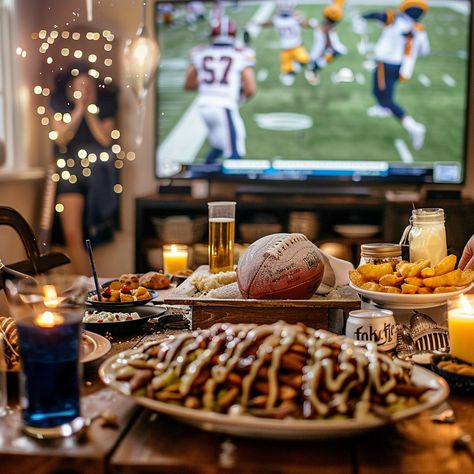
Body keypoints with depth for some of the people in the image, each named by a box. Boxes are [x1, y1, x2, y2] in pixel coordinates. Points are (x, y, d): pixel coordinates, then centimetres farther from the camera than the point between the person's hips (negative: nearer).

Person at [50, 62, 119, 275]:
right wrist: (78, 110, -14)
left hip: (99, 174, 0)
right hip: (70, 171, 0)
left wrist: (90, 111, -15)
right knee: (72, 236, -8)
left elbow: (106, 138, -8)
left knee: (96, 234, 5)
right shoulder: (61, 104, 0)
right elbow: (61, 138, -8)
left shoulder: (105, 103, -1)